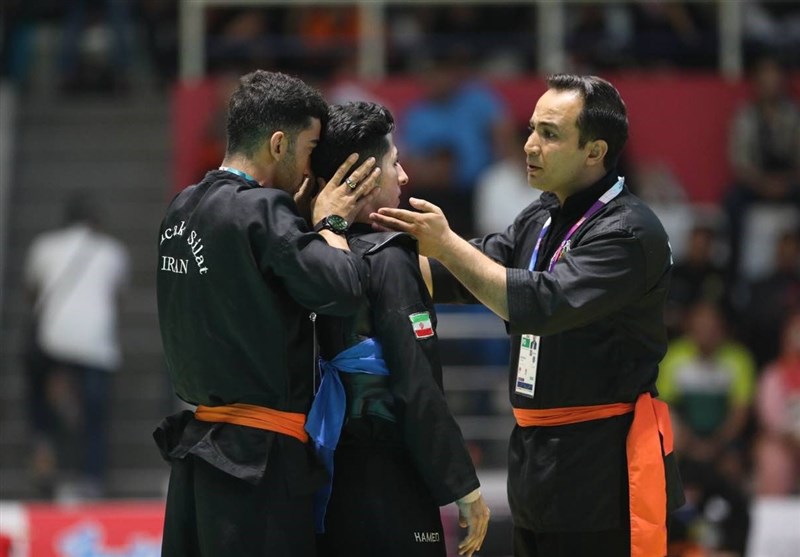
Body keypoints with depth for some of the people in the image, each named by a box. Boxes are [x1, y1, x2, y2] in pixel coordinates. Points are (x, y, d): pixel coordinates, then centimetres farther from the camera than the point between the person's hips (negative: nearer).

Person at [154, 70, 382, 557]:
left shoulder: (183, 210, 10)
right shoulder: (261, 210, -15)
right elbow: (340, 289, -21)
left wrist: (298, 212, 10)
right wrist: (331, 223, -4)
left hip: (197, 442, 9)